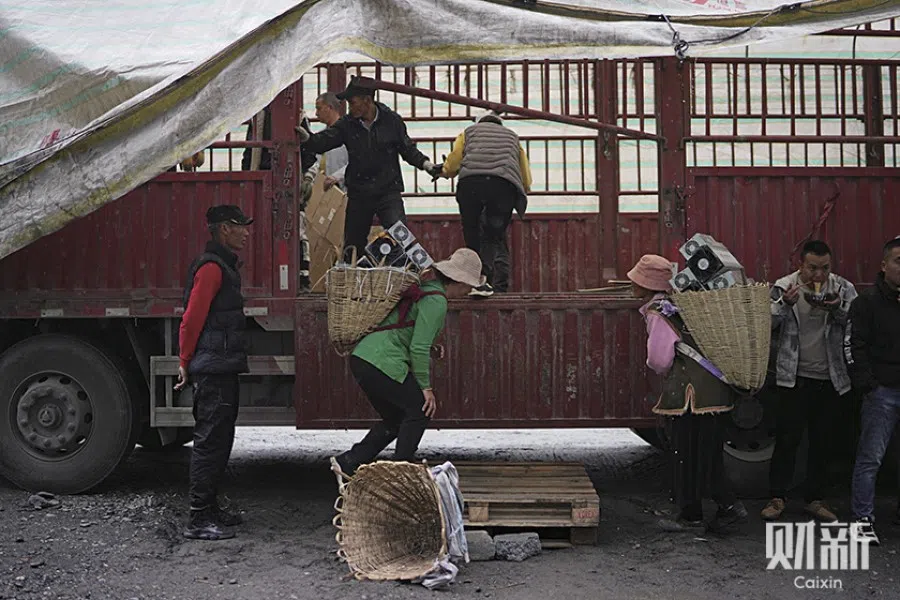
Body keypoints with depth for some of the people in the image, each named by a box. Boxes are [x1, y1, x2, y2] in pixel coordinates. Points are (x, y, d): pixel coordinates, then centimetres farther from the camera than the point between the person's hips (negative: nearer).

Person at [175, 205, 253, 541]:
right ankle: (199, 520, -3)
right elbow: (192, 319, -16)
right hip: (214, 369, -10)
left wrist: (188, 362, 21)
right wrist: (185, 362, -12)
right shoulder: (211, 267, -13)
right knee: (210, 441, -7)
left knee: (218, 439, 14)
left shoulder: (224, 266, 19)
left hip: (222, 368, 10)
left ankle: (209, 509, 23)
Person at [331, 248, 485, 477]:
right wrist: (426, 387, -9)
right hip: (383, 362, -10)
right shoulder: (436, 301, -12)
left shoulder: (424, 287, 17)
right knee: (420, 409, 1)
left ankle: (348, 462, 16)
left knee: (395, 419, 16)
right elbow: (418, 348, -16)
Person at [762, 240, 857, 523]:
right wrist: (784, 304, -27)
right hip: (794, 377, -3)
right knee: (787, 439, 0)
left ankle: (815, 499, 22)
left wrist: (840, 309, -22)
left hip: (830, 379, 3)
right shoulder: (783, 287, -6)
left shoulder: (844, 289, 0)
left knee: (822, 442, 10)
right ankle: (777, 497, 11)